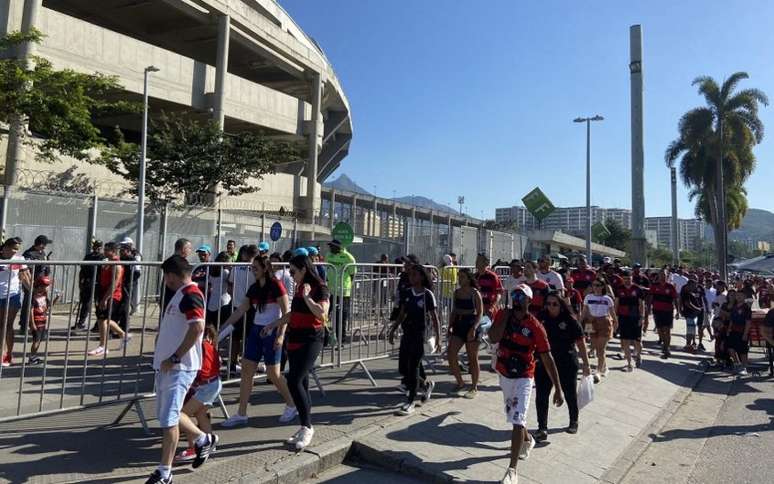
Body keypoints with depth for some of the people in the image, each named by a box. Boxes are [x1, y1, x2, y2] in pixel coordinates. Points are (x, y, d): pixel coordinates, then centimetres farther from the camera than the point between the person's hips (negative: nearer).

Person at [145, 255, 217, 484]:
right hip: (167, 366, 11)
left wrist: (174, 358, -23)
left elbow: (197, 327, -28)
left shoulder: (190, 295, -17)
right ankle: (204, 440, 35)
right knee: (167, 414, 19)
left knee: (168, 419, -3)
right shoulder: (181, 294, 16)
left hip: (179, 368, -11)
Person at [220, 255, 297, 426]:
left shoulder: (276, 286, -12)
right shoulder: (254, 288, 8)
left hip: (272, 332, -7)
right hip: (256, 330, 7)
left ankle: (291, 406, 21)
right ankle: (241, 414, 13)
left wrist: (281, 335, -20)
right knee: (246, 370, 4)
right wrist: (222, 328, 9)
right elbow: (240, 310, 12)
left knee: (273, 374, -1)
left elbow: (286, 312, -14)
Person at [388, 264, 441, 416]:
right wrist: (393, 330, 12)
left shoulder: (427, 295, -9)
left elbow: (434, 319, -8)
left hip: (420, 334, -6)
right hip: (407, 333, 6)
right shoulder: (408, 293, 6)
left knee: (413, 367, -4)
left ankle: (410, 403, 9)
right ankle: (427, 384, 34)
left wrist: (438, 339, -10)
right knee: (403, 367, 10)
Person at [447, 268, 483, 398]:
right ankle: (460, 383, 15)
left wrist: (473, 328, -20)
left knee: (472, 358, 4)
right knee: (450, 354, -2)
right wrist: (450, 326, 5)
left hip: (472, 325, -6)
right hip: (458, 325, 6)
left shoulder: (474, 293, -9)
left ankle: (474, 388, 19)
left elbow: (480, 313, -11)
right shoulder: (457, 292, 8)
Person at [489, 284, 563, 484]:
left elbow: (548, 359, -14)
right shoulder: (503, 315, -6)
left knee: (517, 421, -10)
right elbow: (493, 338, -24)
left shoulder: (535, 327, -16)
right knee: (514, 415, 23)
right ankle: (527, 440, 53)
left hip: (523, 378, -5)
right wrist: (507, 316, -22)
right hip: (504, 375, 5)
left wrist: (558, 389, -13)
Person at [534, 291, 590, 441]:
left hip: (567, 364, -2)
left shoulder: (570, 320, -10)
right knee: (541, 395, -3)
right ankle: (542, 428, 7)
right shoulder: (541, 318, -3)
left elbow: (580, 343, -5)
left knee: (570, 394, 17)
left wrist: (586, 364, -4)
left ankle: (574, 422, 40)